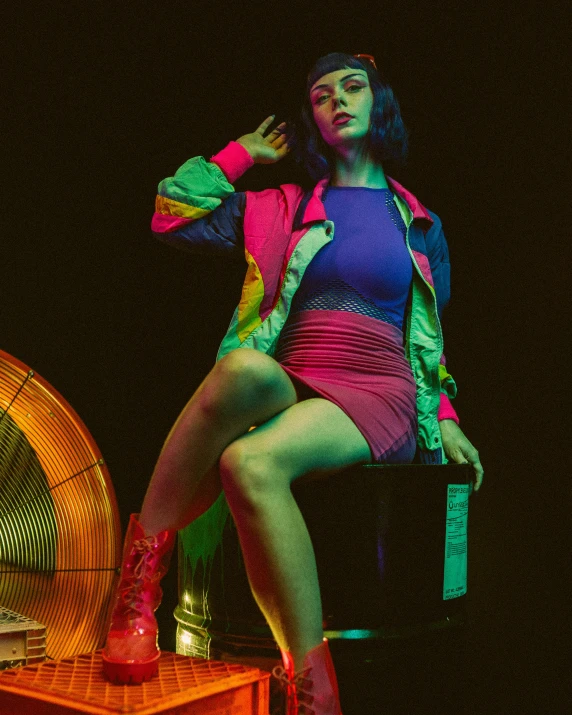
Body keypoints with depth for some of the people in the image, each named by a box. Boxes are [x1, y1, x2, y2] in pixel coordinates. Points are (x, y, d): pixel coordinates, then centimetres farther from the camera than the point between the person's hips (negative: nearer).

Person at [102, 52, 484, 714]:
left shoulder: (418, 224, 20)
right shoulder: (283, 210, 20)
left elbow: (430, 332, 23)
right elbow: (172, 218, 12)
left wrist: (445, 417, 8)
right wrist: (242, 153, 21)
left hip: (377, 397, -1)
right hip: (289, 386, 2)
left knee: (250, 463, -36)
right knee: (246, 366, -39)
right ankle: (141, 572, -28)